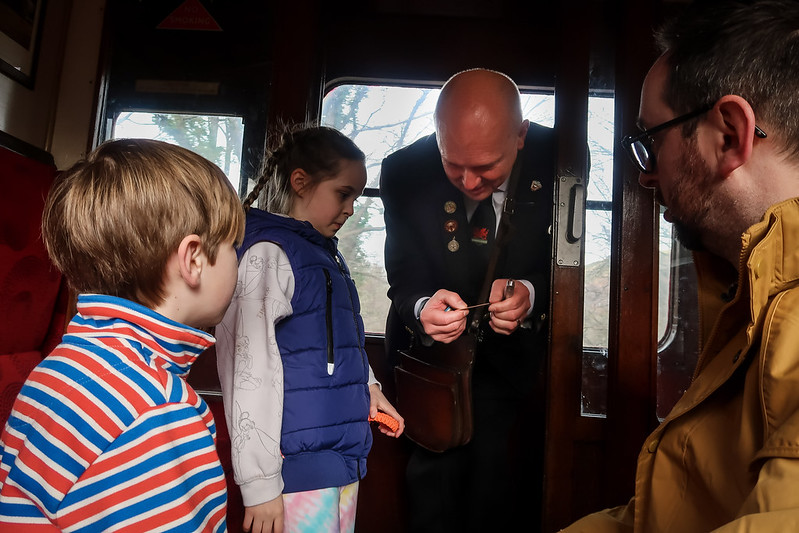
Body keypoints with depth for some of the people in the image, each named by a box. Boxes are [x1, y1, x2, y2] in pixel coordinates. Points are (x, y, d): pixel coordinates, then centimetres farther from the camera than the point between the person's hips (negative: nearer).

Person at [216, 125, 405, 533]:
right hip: (298, 465, -8)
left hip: (344, 452, 8)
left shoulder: (326, 253, 12)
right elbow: (249, 370, -17)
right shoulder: (267, 254, -14)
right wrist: (259, 483, -16)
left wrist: (368, 386, 11)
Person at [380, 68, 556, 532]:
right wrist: (422, 309, -31)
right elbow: (405, 281, -8)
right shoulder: (405, 172, -13)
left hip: (519, 360, 0)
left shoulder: (561, 159, -14)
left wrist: (531, 295, -27)